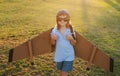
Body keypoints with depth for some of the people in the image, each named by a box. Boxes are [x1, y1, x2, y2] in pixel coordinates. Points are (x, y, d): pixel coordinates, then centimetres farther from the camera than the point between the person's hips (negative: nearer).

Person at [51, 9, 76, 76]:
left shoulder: (70, 30, -11)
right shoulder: (55, 31, -8)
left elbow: (74, 44, -4)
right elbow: (53, 43, 2)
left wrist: (71, 39, -25)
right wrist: (53, 39, -20)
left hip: (69, 55, -2)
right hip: (59, 55, 3)